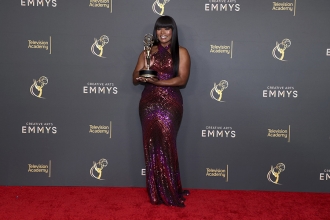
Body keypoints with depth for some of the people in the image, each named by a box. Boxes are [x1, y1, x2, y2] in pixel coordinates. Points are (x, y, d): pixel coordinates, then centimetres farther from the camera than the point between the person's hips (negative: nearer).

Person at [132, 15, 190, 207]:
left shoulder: (181, 52, 3)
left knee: (166, 145, -6)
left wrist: (157, 81, -19)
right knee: (151, 146, 3)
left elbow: (182, 79, -9)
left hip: (170, 104, -3)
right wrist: (146, 70, -14)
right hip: (148, 104, 3)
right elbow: (135, 78, 7)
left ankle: (170, 192, 7)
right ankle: (156, 192, 13)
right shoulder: (148, 52, 11)